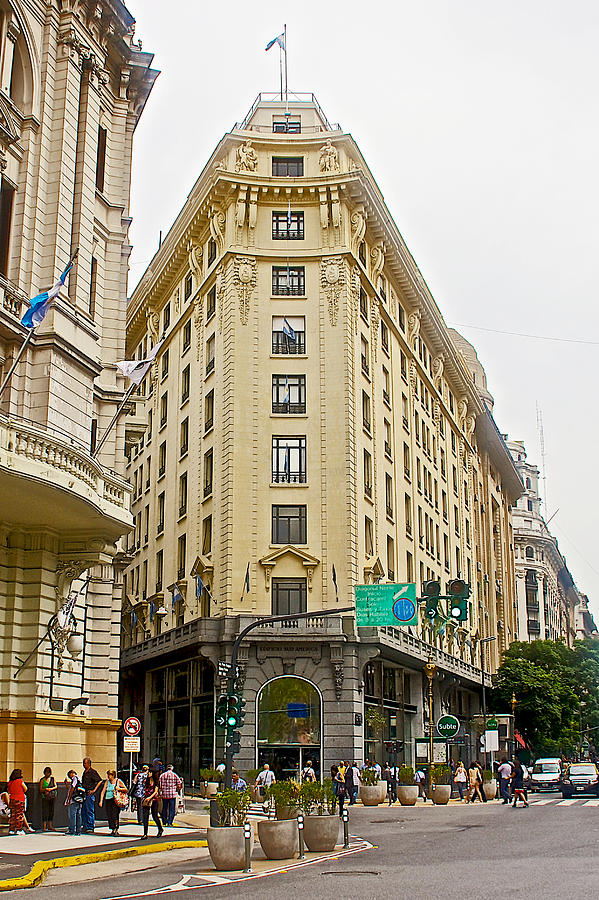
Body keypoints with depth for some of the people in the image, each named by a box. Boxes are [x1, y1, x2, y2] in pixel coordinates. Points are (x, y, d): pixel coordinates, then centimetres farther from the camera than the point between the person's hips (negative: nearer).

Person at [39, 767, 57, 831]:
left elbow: (56, 786, 5)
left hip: (52, 797, 4)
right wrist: (45, 789, -19)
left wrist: (51, 789, -13)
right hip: (45, 797, -4)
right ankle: (44, 827, -6)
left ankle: (50, 826, 10)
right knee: (45, 811, -8)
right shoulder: (42, 780, 3)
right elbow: (40, 790, -1)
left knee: (51, 811, 5)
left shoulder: (52, 779, 12)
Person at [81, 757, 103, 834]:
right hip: (84, 794, 9)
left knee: (90, 812, -6)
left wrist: (94, 790, -16)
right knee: (83, 811, 10)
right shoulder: (85, 772, 16)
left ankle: (90, 828, -2)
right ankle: (84, 827, 16)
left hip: (90, 794, -9)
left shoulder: (92, 772, -9)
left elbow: (100, 781, -14)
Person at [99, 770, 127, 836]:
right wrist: (101, 801, 1)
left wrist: (119, 789, -9)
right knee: (109, 816, -1)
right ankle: (112, 829, 12)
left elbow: (125, 789, 9)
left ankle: (116, 830, -8)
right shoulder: (107, 782, 12)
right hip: (108, 800, 4)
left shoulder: (118, 781, 2)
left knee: (115, 815, -14)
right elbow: (103, 792, 10)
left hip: (116, 800, -4)